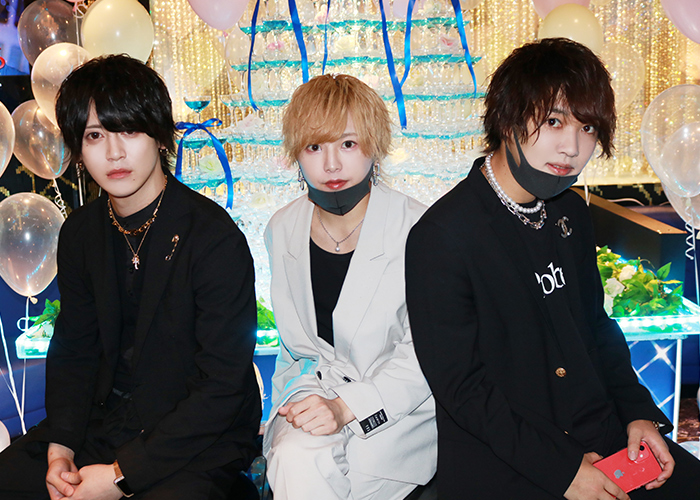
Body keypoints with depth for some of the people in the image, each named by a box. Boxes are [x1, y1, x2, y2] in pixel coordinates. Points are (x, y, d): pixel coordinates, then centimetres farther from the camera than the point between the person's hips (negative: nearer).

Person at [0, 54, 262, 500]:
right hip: (103, 425, 6)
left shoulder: (216, 238, -19)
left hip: (199, 441, -5)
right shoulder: (80, 233, 3)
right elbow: (73, 347, 11)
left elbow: (223, 385, -18)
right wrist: (60, 446, -5)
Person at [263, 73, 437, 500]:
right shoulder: (283, 230, 3)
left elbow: (423, 355, -11)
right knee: (296, 461, -28)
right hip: (316, 389, 4)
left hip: (399, 407, -3)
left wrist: (347, 407, -20)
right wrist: (302, 393, -3)